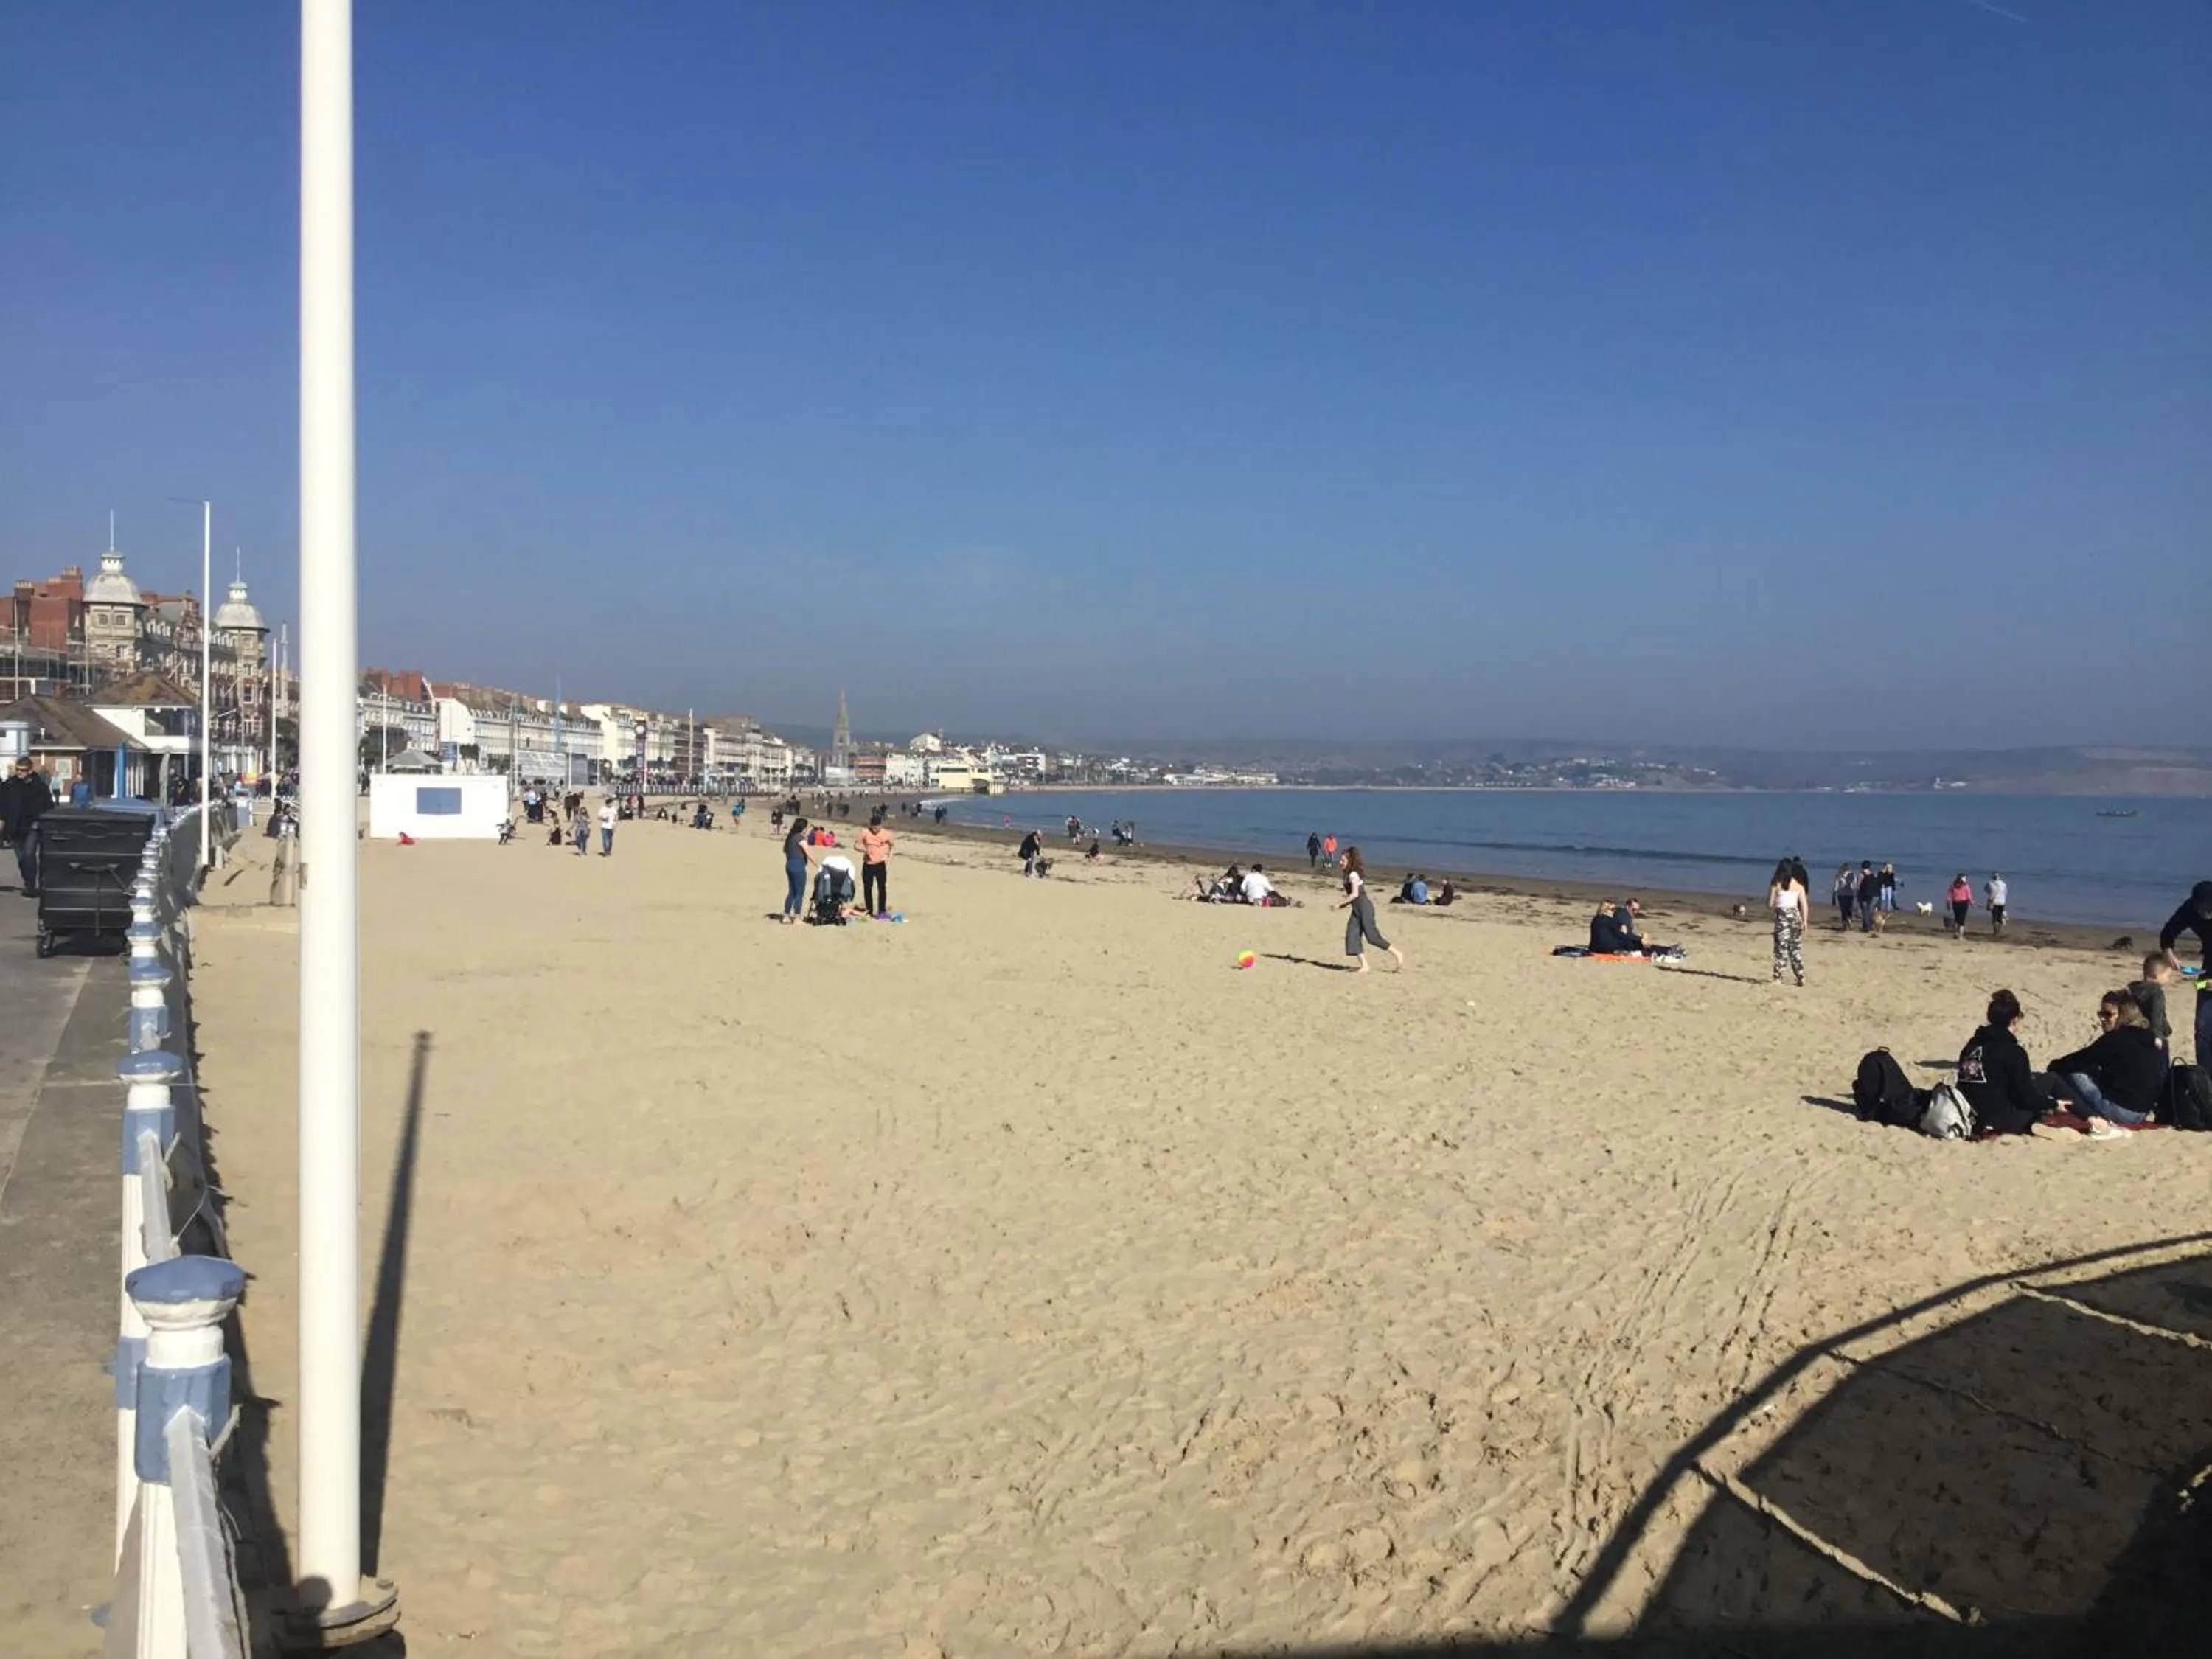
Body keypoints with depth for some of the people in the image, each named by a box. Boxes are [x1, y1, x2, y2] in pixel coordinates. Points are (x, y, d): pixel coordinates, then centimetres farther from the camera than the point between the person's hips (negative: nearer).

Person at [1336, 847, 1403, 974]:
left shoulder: (1353, 874, -13)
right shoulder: (1352, 874, 15)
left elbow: (1355, 894, -20)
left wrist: (1340, 904, -15)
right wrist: (1346, 904, 11)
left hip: (1364, 907, -10)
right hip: (1357, 909, 10)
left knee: (1372, 936, -8)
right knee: (1352, 936, 1)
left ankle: (1397, 954, 4)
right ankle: (1364, 965, 1)